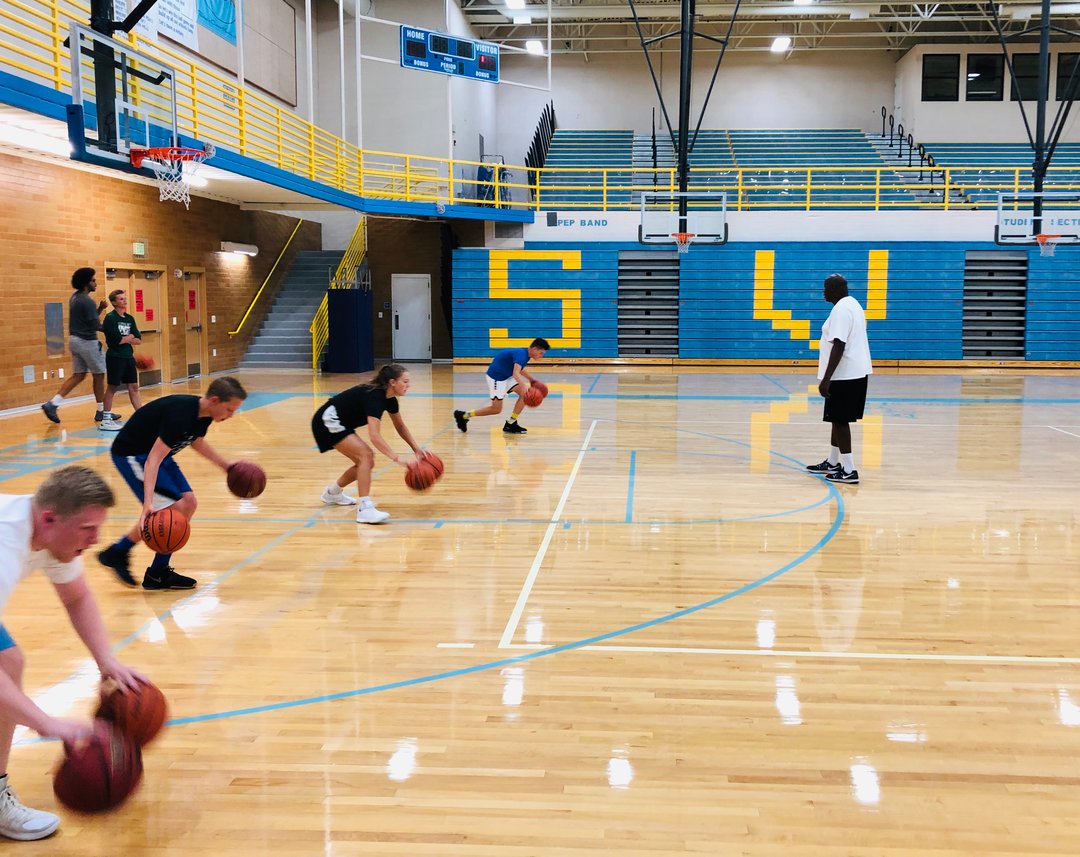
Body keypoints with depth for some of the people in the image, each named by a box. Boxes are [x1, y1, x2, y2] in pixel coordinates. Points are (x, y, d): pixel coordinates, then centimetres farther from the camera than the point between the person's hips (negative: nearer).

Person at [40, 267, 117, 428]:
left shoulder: (75, 297, 11)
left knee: (78, 376, 12)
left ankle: (52, 404, 1)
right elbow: (95, 325, -19)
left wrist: (99, 309, 3)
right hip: (87, 342, -9)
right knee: (98, 375, 4)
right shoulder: (87, 301, -19)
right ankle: (101, 412, 12)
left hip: (75, 339, 9)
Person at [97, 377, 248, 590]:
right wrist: (148, 503, -45)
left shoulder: (204, 414, -5)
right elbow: (154, 460, -36)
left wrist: (225, 465, 22)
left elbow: (197, 442, 20)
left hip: (157, 452, 9)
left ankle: (159, 573, 8)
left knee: (188, 503, 1)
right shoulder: (181, 414, -32)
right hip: (131, 454, -9)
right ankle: (117, 553, -3)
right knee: (173, 508, -17)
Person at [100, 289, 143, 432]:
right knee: (112, 387, -1)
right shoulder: (110, 318, -10)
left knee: (133, 387, 8)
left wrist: (124, 339, -10)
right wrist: (130, 337, -2)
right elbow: (118, 340, -19)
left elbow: (138, 340, 5)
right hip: (115, 357, -6)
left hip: (128, 357, 6)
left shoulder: (130, 318, 10)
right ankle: (106, 420, 6)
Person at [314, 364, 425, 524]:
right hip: (328, 421, -10)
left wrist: (416, 449, 3)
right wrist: (397, 458, -41)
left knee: (365, 462, 12)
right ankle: (365, 509, -25)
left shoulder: (389, 398, 1)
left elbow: (400, 426, 15)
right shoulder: (374, 397, -27)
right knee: (365, 455, -22)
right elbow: (375, 436, -37)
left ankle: (332, 493, 34)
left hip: (339, 423, 10)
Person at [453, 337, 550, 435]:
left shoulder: (525, 354, 5)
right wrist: (524, 387, -54)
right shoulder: (521, 354, -25)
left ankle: (510, 424, -1)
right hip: (495, 377, -9)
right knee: (496, 409, -4)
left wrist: (531, 380, 17)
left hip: (506, 376, 9)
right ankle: (464, 415, 10)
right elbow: (515, 374, -41)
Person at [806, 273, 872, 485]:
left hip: (844, 375, -10)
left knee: (840, 420, -5)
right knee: (838, 418, 18)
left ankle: (849, 471, -3)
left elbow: (838, 346, -25)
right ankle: (833, 463, 29)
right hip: (855, 372, 10)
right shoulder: (852, 304, 15)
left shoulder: (841, 310, -18)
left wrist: (826, 379, -25)